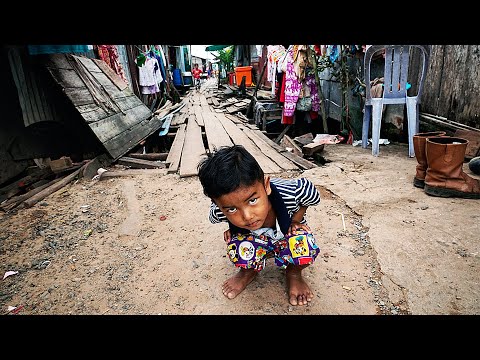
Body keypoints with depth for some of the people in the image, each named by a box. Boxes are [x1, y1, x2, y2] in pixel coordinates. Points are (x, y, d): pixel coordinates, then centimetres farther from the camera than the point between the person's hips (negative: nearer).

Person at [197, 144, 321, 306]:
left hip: (286, 237, 0)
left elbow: (312, 196, -11)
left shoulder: (291, 192, -39)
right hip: (256, 242, 1)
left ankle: (294, 274, 4)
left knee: (304, 246, -34)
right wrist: (233, 228, -15)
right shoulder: (220, 212, -34)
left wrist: (295, 221, -18)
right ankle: (248, 271, 6)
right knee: (238, 248, -33)